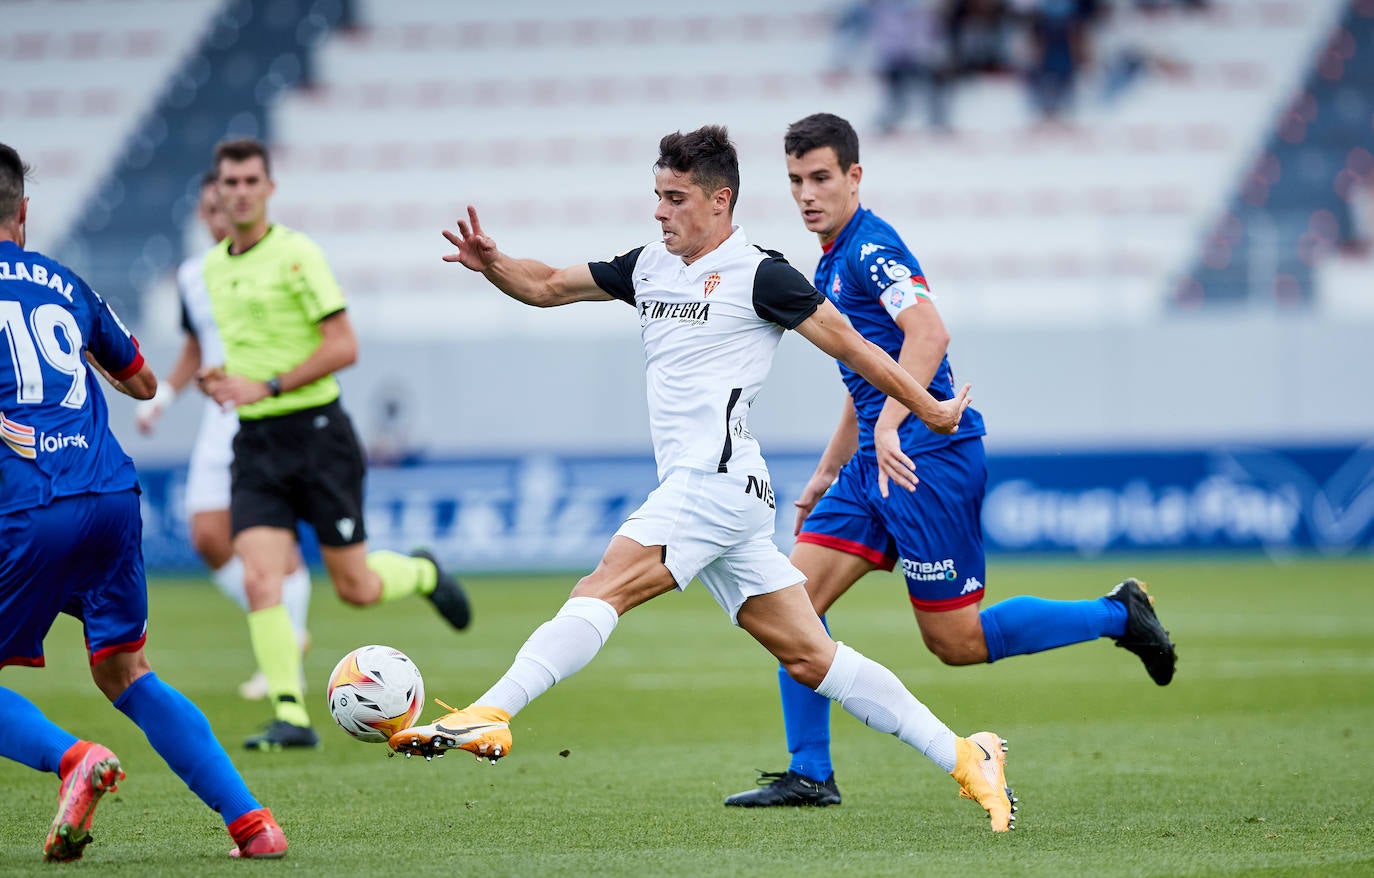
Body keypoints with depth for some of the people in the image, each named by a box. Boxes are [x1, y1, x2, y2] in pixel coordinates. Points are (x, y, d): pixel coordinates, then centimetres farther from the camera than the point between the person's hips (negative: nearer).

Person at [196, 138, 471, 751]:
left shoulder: (297, 254, -10)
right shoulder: (214, 267, 12)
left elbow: (343, 347, -14)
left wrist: (267, 386, -20)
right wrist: (224, 378, 6)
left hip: (316, 431, -5)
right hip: (256, 443, 5)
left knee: (356, 588, 3)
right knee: (258, 581, -14)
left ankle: (422, 574, 37)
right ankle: (291, 717, -13)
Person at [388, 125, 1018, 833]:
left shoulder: (757, 275, -5)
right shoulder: (649, 266, 18)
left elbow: (848, 344, 0)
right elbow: (548, 286, 22)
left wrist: (928, 409, 4)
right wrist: (492, 264, 2)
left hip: (719, 478, -8)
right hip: (693, 490, 8)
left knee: (604, 589, -22)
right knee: (809, 658, 6)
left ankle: (490, 715, -33)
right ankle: (964, 758, 7)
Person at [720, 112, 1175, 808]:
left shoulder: (872, 248, -12)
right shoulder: (830, 266, 19)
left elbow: (928, 333, -29)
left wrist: (888, 423, -36)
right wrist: (826, 474, 29)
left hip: (931, 456, -9)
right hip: (878, 463, 9)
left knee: (956, 640, -4)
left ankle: (1117, 615, 11)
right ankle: (809, 775, 2)